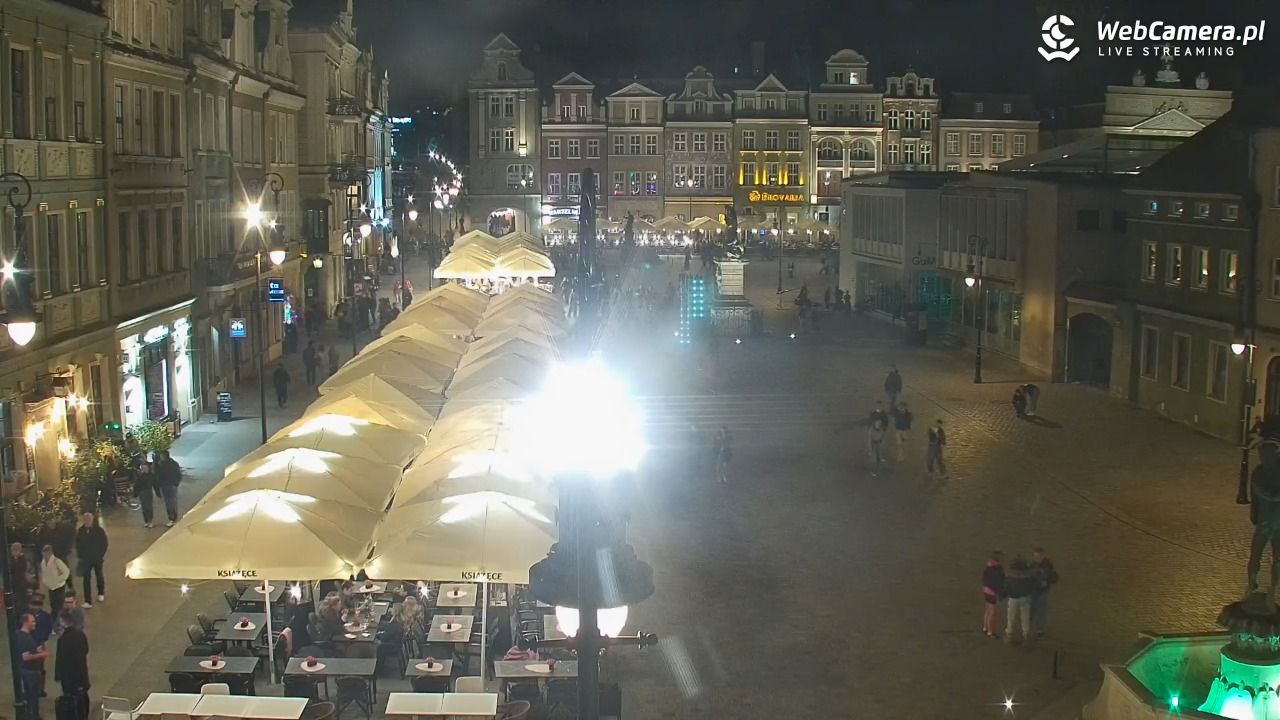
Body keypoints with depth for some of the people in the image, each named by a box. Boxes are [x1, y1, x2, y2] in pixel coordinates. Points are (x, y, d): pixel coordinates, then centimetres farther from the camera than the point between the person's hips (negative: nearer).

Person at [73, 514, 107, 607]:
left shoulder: (99, 530, -12)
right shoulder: (80, 531, -5)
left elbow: (104, 543, -7)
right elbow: (78, 545, 3)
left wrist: (102, 554, -11)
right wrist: (79, 556, -1)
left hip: (97, 557, -1)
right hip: (85, 558, 1)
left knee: (99, 576, 18)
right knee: (86, 579, -2)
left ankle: (101, 593, 41)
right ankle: (87, 601, -1)